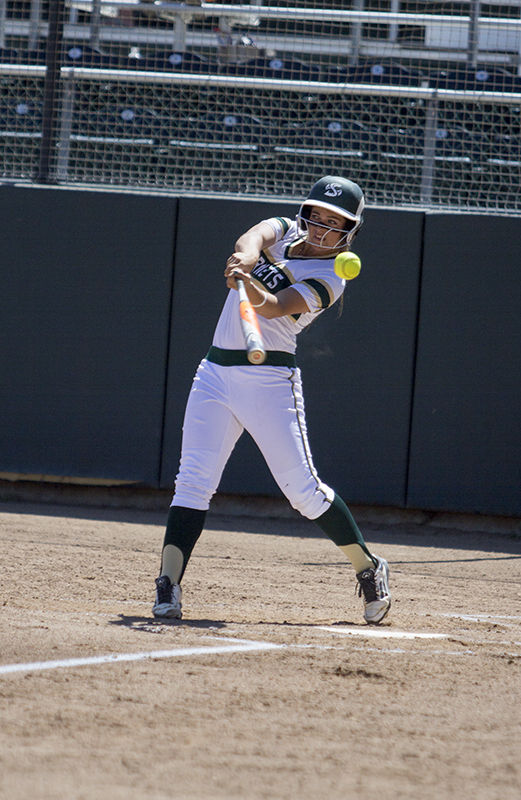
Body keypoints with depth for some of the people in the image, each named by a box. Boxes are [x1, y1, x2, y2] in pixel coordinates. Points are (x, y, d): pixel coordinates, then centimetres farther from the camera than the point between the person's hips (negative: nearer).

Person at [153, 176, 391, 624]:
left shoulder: (329, 280, -4)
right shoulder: (283, 233, 12)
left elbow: (275, 307, -22)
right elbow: (254, 238, -12)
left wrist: (250, 286, -44)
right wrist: (245, 259, -36)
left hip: (269, 380, -5)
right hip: (216, 373, 5)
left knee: (302, 487, -7)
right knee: (194, 481, -7)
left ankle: (368, 569, 11)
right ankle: (169, 586, -13)